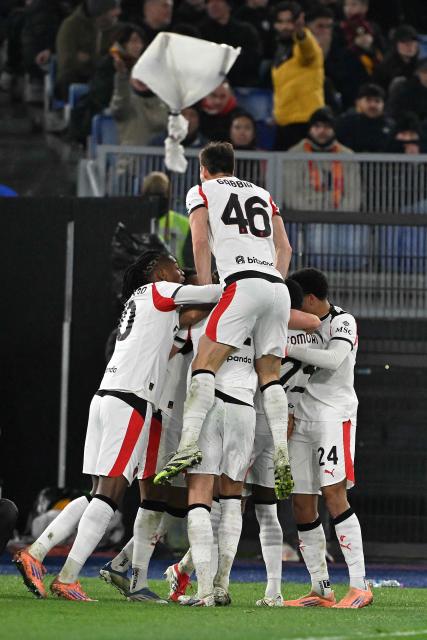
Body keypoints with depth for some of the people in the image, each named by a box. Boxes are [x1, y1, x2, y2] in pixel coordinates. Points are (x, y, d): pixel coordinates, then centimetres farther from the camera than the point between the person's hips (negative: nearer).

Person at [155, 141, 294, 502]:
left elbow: (201, 242, 4)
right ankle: (282, 455, -10)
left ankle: (189, 444, -28)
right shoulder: (263, 195, 30)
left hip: (243, 283, -5)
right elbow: (284, 248, 21)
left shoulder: (202, 192, 16)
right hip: (278, 287, 5)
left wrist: (206, 292, 5)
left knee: (205, 365, -11)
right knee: (269, 374, 7)